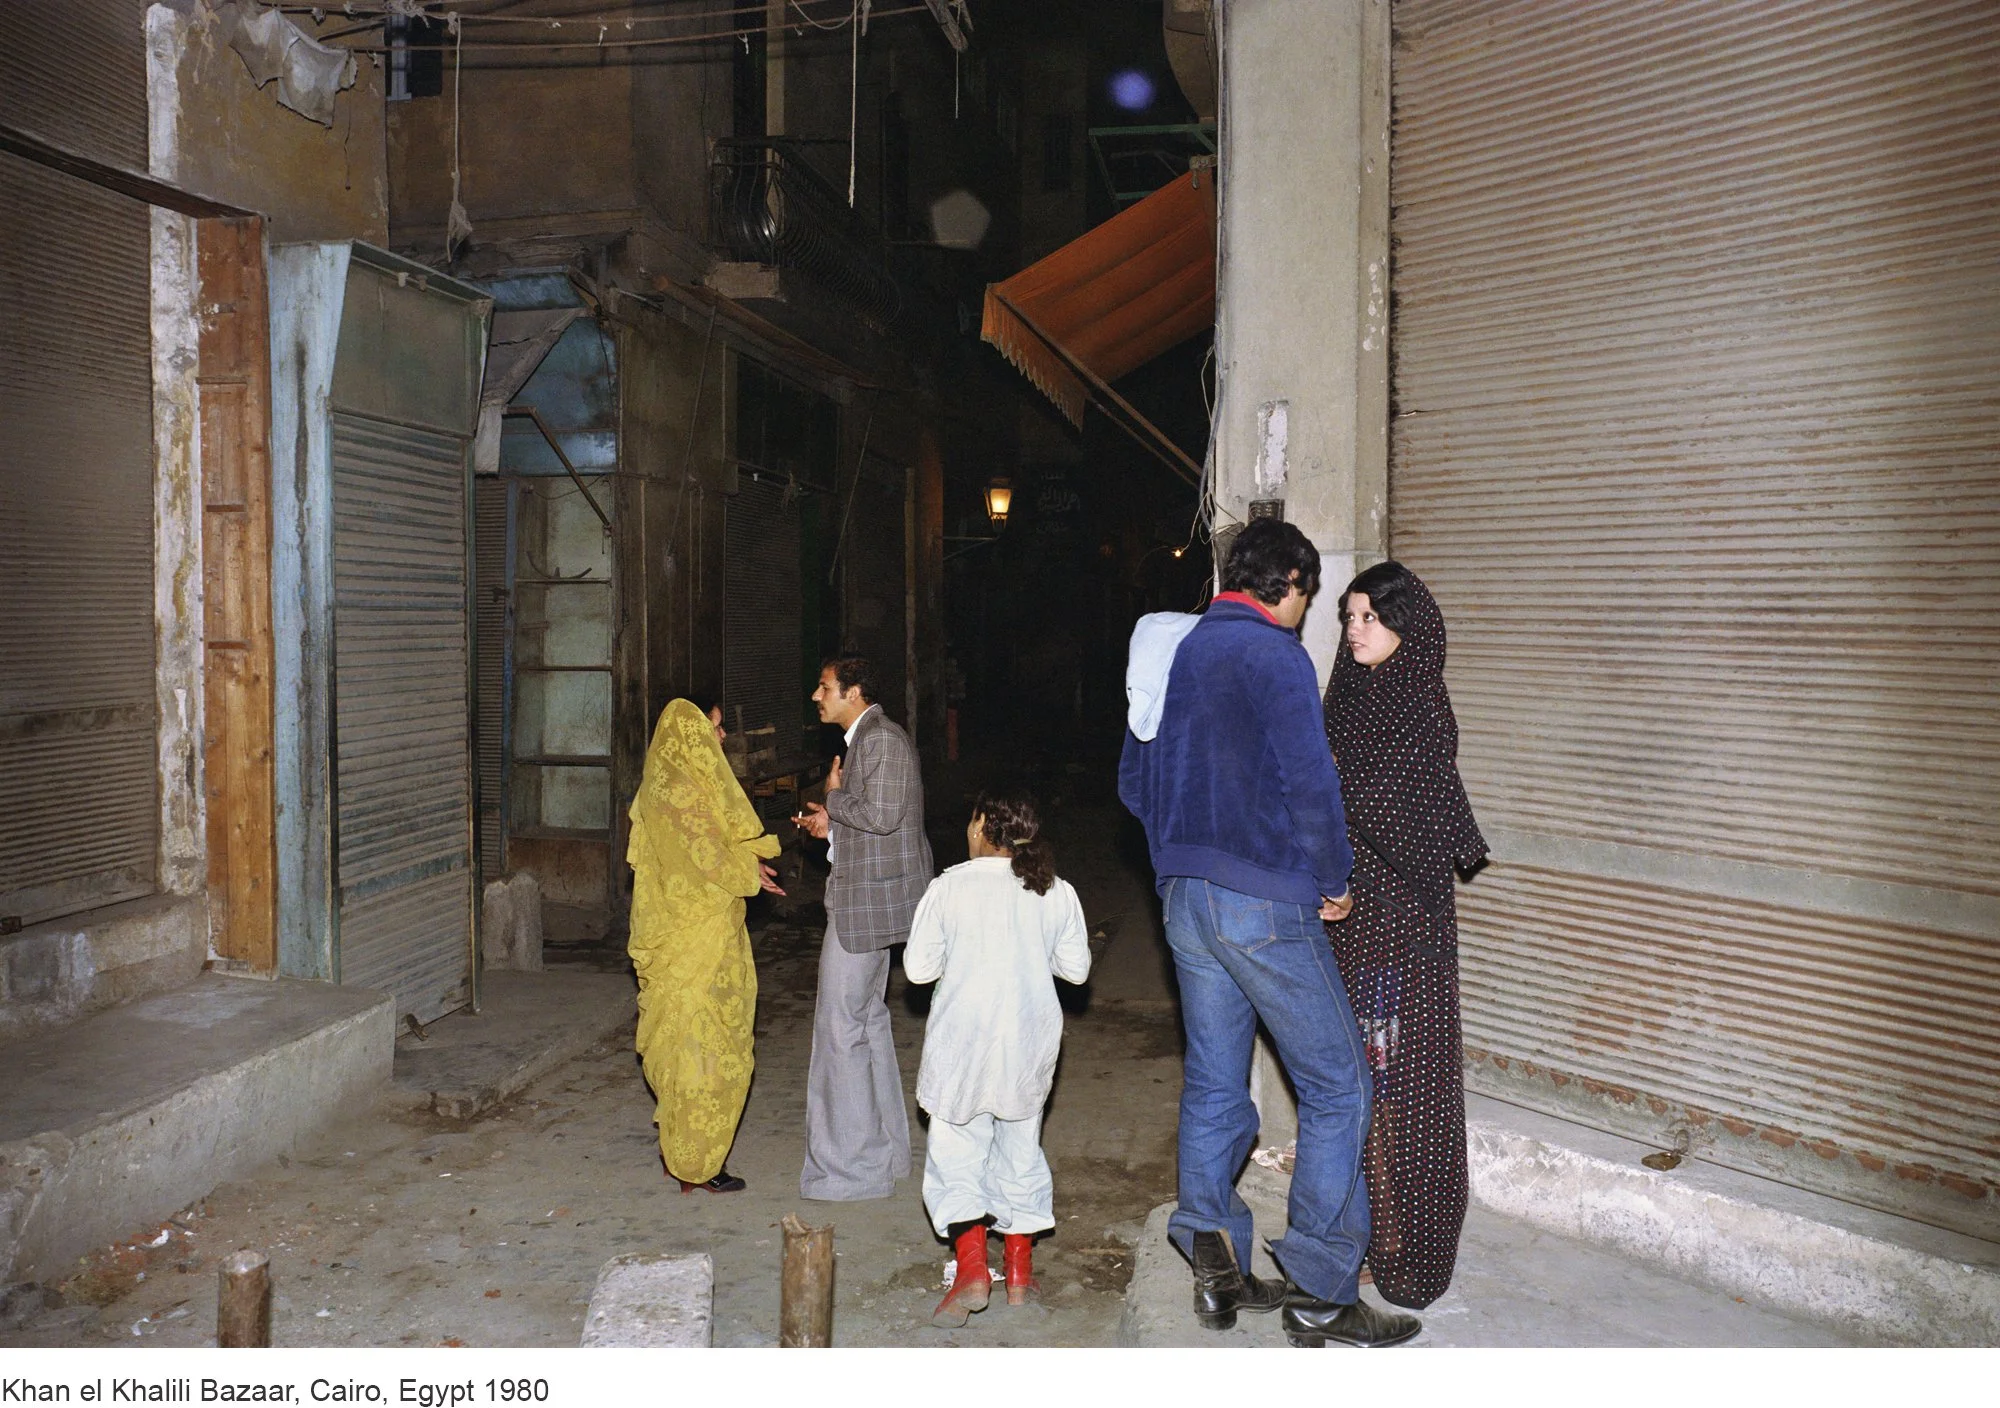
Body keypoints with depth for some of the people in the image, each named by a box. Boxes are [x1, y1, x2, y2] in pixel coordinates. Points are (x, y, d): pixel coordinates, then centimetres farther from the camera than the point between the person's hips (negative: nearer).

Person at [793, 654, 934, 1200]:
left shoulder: (882, 739, -16)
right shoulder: (864, 739, 16)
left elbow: (882, 815, -26)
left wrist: (833, 796, -10)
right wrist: (831, 824, 8)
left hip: (867, 901, -11)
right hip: (864, 901, 11)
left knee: (840, 1025, -5)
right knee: (867, 1017, 18)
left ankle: (850, 1165, 3)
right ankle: (884, 1146, 29)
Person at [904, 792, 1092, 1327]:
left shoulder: (950, 885, -8)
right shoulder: (1057, 893, -1)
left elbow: (917, 967, -6)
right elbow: (1076, 968, 6)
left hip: (962, 1037, -3)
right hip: (1031, 1041, 3)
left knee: (956, 1148, 8)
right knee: (1020, 1145, 17)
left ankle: (971, 1268, -4)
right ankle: (1019, 1270, 24)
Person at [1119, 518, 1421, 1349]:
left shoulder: (1175, 656, 14)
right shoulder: (1274, 656, -11)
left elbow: (1134, 782, 19)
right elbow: (1309, 782, -18)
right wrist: (1335, 880, -5)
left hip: (1185, 899, 8)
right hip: (1265, 904, -8)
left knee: (1213, 1084, 14)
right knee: (1336, 1087, 2)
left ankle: (1217, 1269, 19)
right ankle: (1320, 1295, 6)